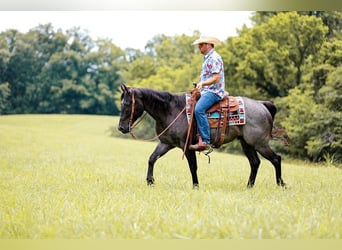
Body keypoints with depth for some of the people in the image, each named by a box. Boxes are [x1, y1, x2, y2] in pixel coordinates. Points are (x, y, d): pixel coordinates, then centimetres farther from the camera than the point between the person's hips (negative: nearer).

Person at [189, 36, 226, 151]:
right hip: (205, 91, 11)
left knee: (198, 109, -31)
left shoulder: (214, 58, -11)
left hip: (213, 91, -11)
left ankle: (205, 141, -34)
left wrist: (202, 83, -30)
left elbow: (216, 78, -20)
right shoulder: (207, 58, 22)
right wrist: (199, 85, 19)